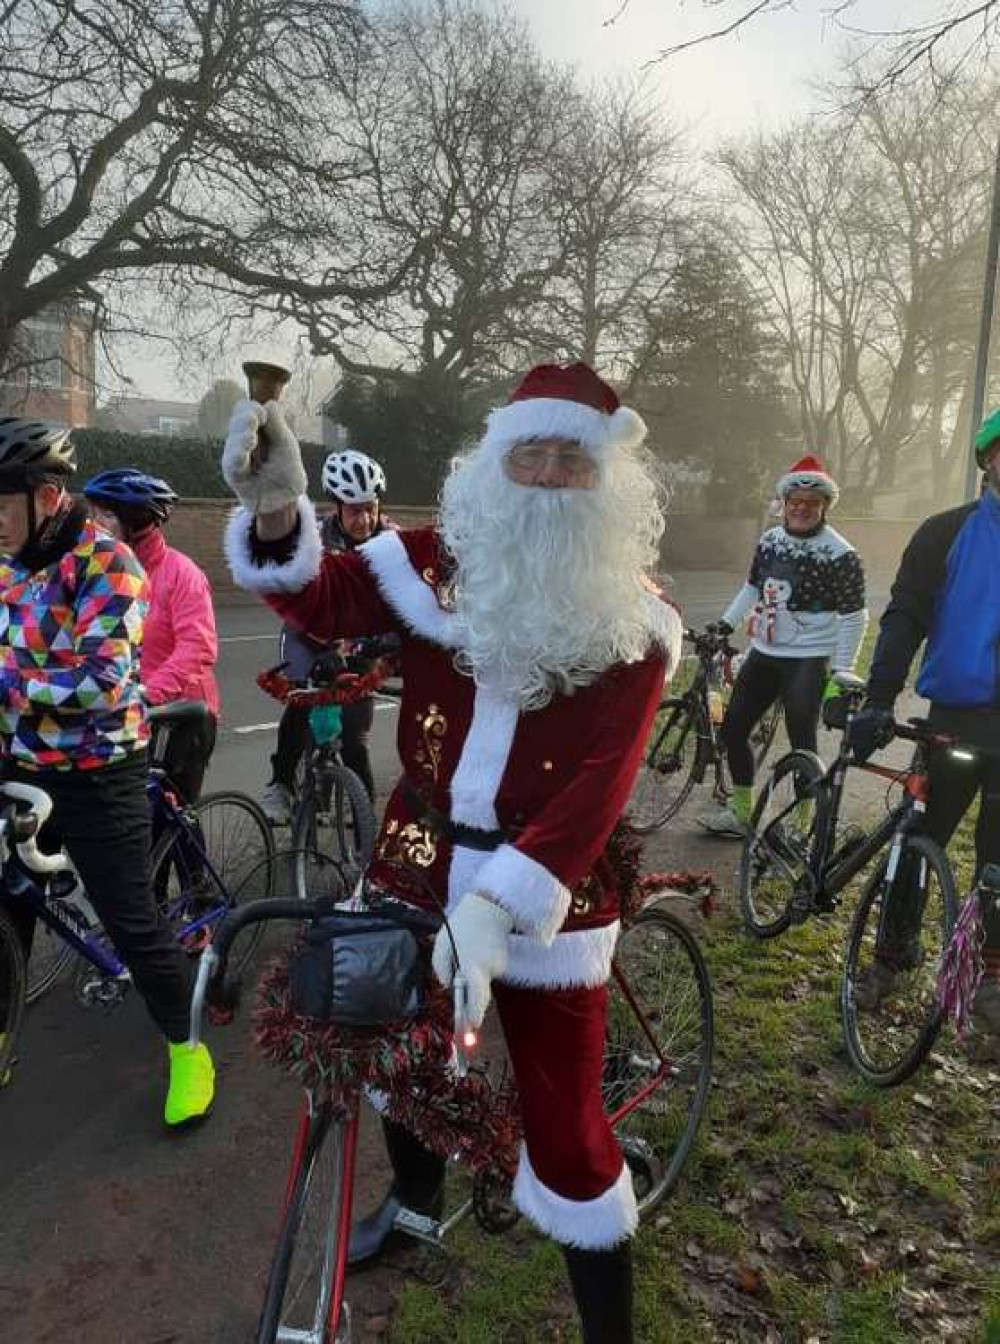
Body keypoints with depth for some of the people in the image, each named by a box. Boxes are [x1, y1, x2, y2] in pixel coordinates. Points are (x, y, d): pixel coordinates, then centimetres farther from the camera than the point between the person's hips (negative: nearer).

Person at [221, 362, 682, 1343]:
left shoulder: (632, 624, -12)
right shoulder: (438, 565, -4)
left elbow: (596, 786, -21)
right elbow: (323, 601, -14)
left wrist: (491, 908, -32)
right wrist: (276, 509, -35)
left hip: (545, 899, -3)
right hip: (418, 868, 4)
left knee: (564, 1120, 5)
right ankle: (415, 1198, 61)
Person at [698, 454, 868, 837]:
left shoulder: (840, 555, -12)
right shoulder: (770, 539, 7)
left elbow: (854, 617, -10)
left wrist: (841, 671, -15)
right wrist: (726, 623, 11)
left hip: (808, 661, -7)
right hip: (763, 654, 7)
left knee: (802, 744, -7)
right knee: (732, 730, 8)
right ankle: (740, 812, 24)